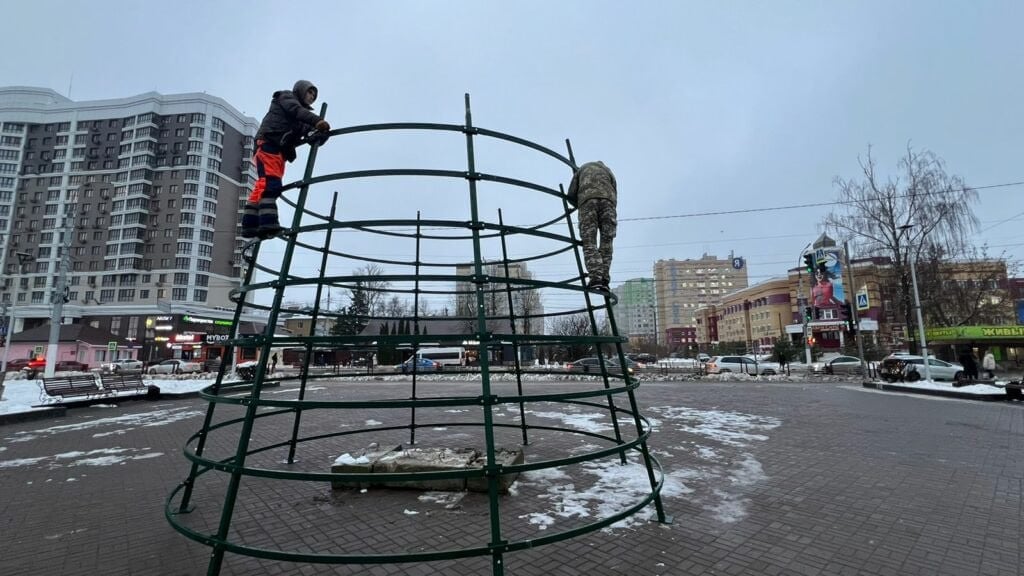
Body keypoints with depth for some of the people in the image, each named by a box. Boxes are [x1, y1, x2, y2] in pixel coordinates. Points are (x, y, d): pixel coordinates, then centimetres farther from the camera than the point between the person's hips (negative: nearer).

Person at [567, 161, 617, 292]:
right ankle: (604, 279, -7)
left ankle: (595, 277, -23)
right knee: (606, 241, 4)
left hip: (587, 200, -1)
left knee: (589, 242, -6)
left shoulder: (581, 169, 35)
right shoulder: (608, 171, 38)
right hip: (607, 200, 1)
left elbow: (571, 196, 21)